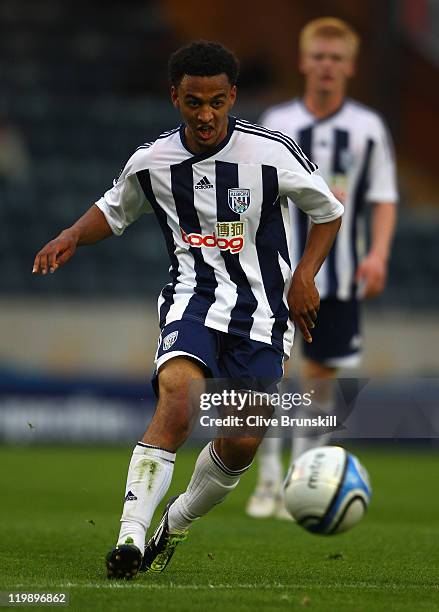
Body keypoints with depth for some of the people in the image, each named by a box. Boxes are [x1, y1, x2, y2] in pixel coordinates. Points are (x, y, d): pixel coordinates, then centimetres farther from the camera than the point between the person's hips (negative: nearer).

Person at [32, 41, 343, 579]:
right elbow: (114, 211, 19)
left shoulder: (273, 153, -9)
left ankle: (176, 525, 24)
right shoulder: (151, 162, -1)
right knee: (180, 397, -29)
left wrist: (304, 275, -5)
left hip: (261, 310, 0)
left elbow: (328, 211, 6)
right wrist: (71, 237, 0)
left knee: (242, 443, -5)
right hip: (193, 297, 0)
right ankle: (130, 534, -34)